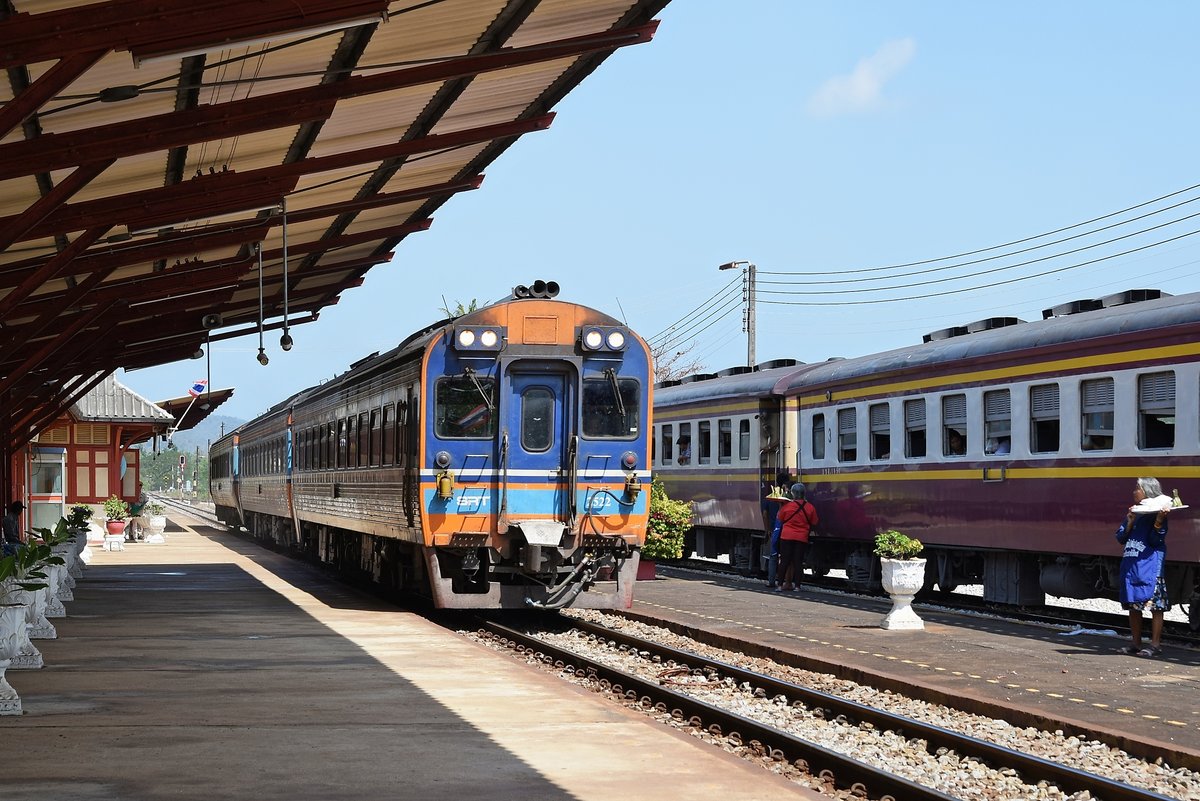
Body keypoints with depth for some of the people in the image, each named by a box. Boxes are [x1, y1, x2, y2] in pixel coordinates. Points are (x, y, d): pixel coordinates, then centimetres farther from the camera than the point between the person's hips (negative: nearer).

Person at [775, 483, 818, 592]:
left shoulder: (787, 506, -7)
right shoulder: (810, 508, -3)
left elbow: (780, 520, 5)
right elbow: (814, 524, 7)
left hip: (786, 537, -1)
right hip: (802, 538, 1)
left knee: (785, 561, 4)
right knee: (798, 562, 5)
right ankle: (796, 585, 3)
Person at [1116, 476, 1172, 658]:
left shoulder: (1157, 512, -5)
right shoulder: (1133, 512, 15)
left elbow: (1156, 541, -13)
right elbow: (1121, 538, 12)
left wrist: (1160, 520, -25)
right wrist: (1130, 521, -3)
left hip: (1149, 566, -7)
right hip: (1131, 565, 8)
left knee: (1154, 605, -6)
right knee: (1132, 605, 10)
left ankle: (1155, 644, -3)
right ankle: (1136, 643, 18)